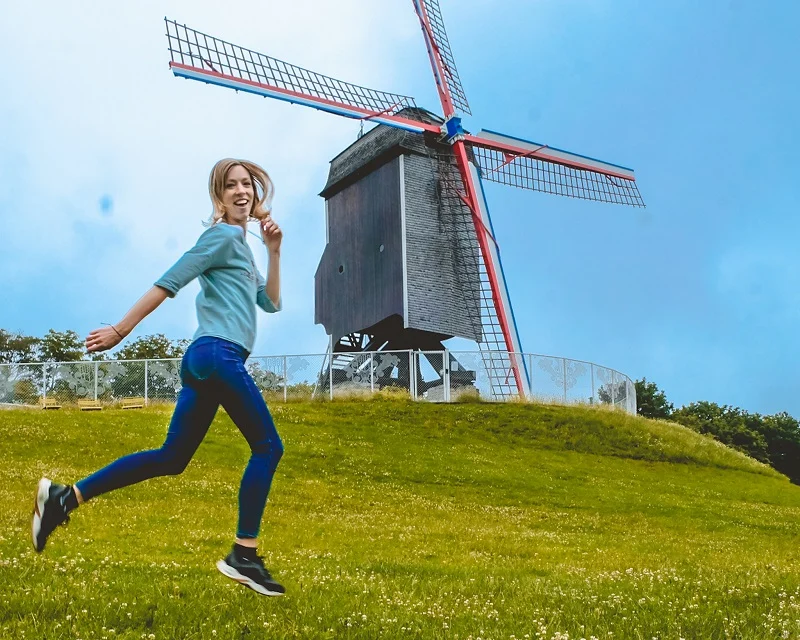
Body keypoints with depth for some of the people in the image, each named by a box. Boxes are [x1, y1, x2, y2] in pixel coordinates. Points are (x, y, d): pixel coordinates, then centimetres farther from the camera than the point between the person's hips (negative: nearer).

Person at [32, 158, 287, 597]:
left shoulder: (240, 244, 25)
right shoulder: (223, 235, -3)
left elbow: (271, 303, 25)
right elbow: (169, 282, -10)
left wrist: (274, 252, 15)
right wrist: (119, 331, -13)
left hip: (204, 359, 10)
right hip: (218, 354, -10)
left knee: (171, 459, 8)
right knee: (268, 447, -6)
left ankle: (64, 497, 6)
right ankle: (243, 556, -5)